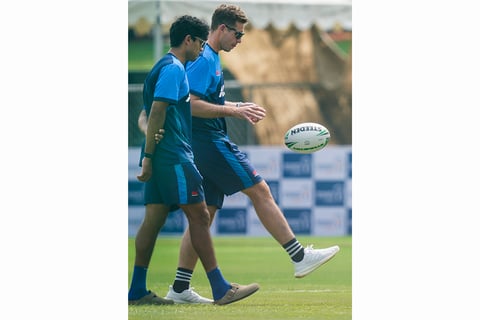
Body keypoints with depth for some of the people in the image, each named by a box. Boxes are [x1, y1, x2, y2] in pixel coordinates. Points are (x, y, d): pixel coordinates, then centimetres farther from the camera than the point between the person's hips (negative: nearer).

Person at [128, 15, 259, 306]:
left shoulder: (170, 68, 20)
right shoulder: (173, 68, -11)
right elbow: (157, 112, -18)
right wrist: (149, 156, -20)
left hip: (163, 159, 10)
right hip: (173, 157, -10)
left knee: (154, 219, 8)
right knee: (199, 215, -8)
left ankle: (138, 291, 8)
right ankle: (221, 289, -8)